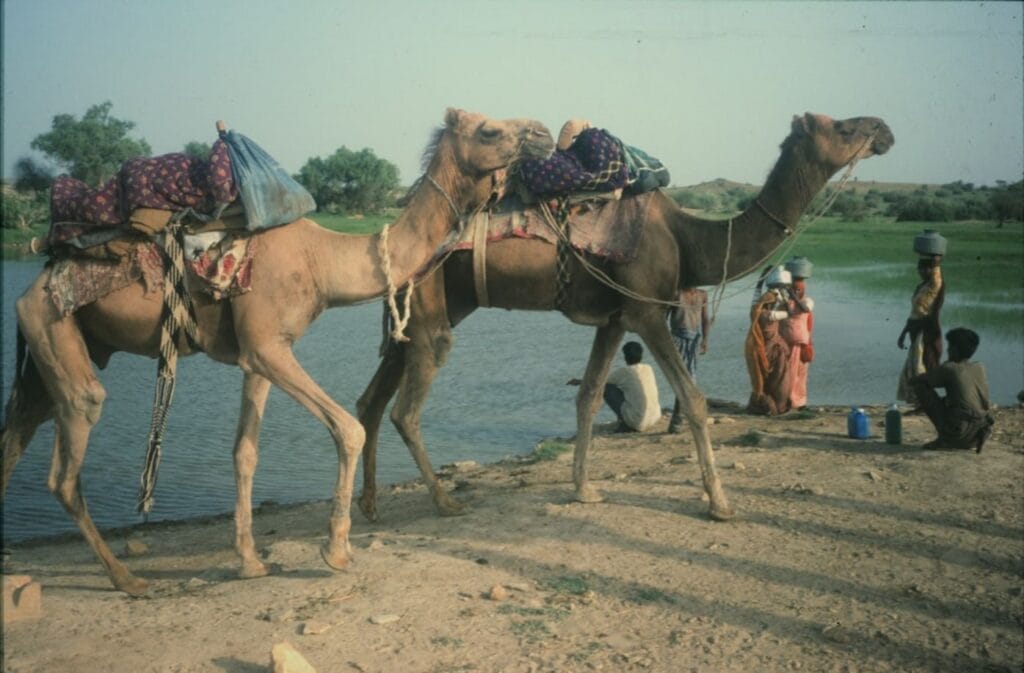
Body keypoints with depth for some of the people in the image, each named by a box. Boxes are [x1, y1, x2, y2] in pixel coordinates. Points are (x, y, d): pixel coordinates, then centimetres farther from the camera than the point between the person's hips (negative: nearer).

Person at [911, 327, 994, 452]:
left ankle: (944, 438, 1)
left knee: (920, 386, 2)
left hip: (957, 431, -7)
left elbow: (915, 381, 4)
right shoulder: (980, 368, 10)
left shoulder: (948, 368, -6)